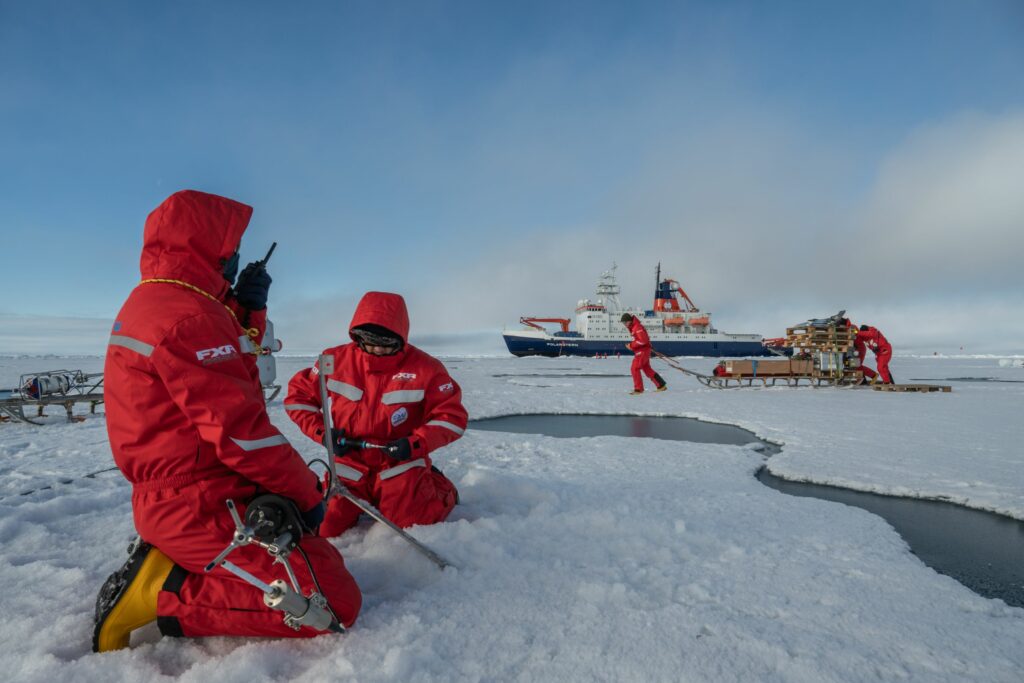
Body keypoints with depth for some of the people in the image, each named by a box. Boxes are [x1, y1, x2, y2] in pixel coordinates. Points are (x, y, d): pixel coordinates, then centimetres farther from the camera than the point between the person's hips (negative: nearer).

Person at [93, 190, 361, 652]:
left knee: (320, 557, 21)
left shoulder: (149, 302, 14)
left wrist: (248, 308, 7)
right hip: (202, 508, -11)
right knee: (336, 601, -13)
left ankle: (166, 562, 13)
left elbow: (234, 373, 16)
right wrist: (307, 490, -11)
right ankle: (165, 593, -6)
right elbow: (239, 428, -24)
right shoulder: (186, 314, -20)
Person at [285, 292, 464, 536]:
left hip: (399, 467, -2)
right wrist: (322, 432, -10)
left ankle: (439, 489, 20)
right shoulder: (337, 360, -7)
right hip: (350, 467, 3)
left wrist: (417, 443, -24)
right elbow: (298, 396, 4)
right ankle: (367, 500, 29)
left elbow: (452, 416, -10)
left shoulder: (424, 368, -14)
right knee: (324, 530, -1)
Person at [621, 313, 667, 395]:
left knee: (634, 369, -10)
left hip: (642, 350, -10)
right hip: (641, 351, 10)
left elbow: (643, 340, -26)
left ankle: (638, 389, -4)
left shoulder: (637, 327, -19)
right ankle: (661, 385, 24)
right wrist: (631, 345, 6)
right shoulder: (633, 327, 12)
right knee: (647, 369, 16)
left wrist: (631, 345, -22)